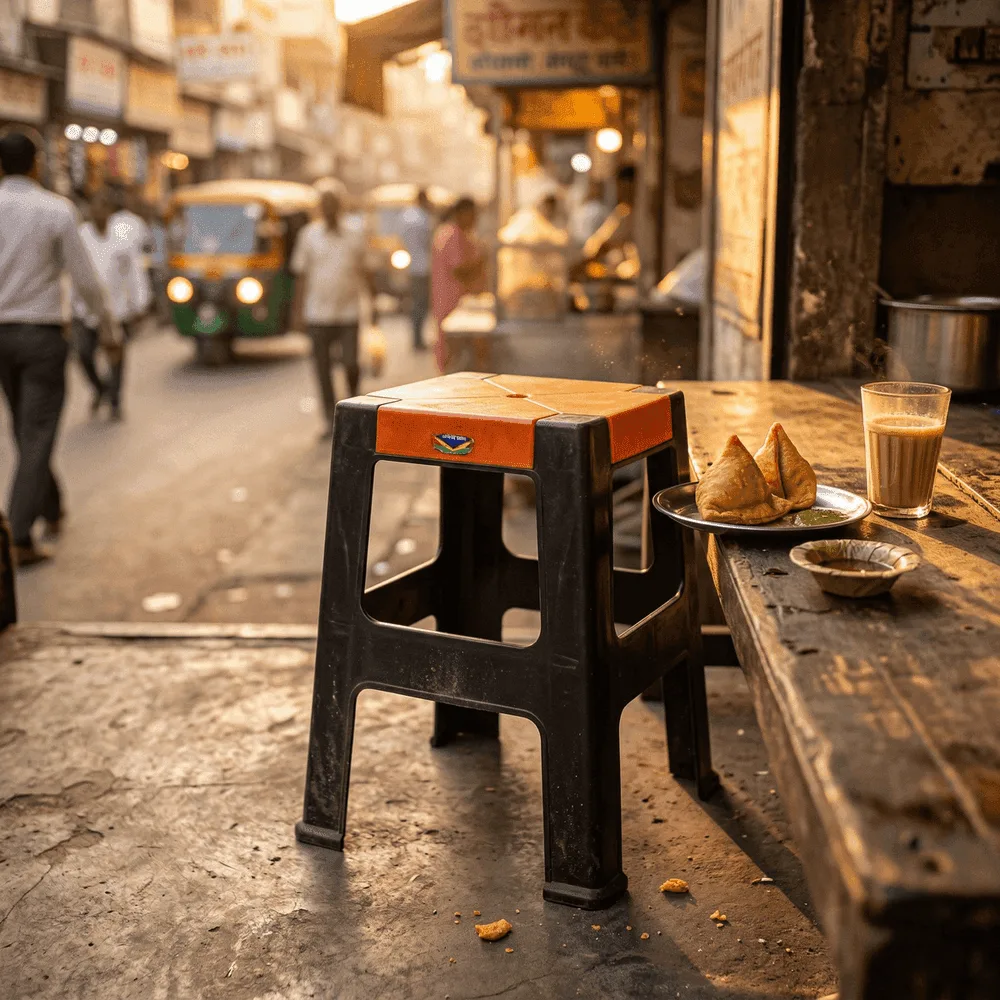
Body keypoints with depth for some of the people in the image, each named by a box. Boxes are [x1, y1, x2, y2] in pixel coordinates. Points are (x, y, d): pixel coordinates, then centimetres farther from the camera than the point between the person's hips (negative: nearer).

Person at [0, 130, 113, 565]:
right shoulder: (57, 211, -10)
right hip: (42, 334, -4)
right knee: (37, 437, -3)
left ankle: (51, 510, 36)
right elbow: (83, 277, -7)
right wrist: (104, 316, 12)